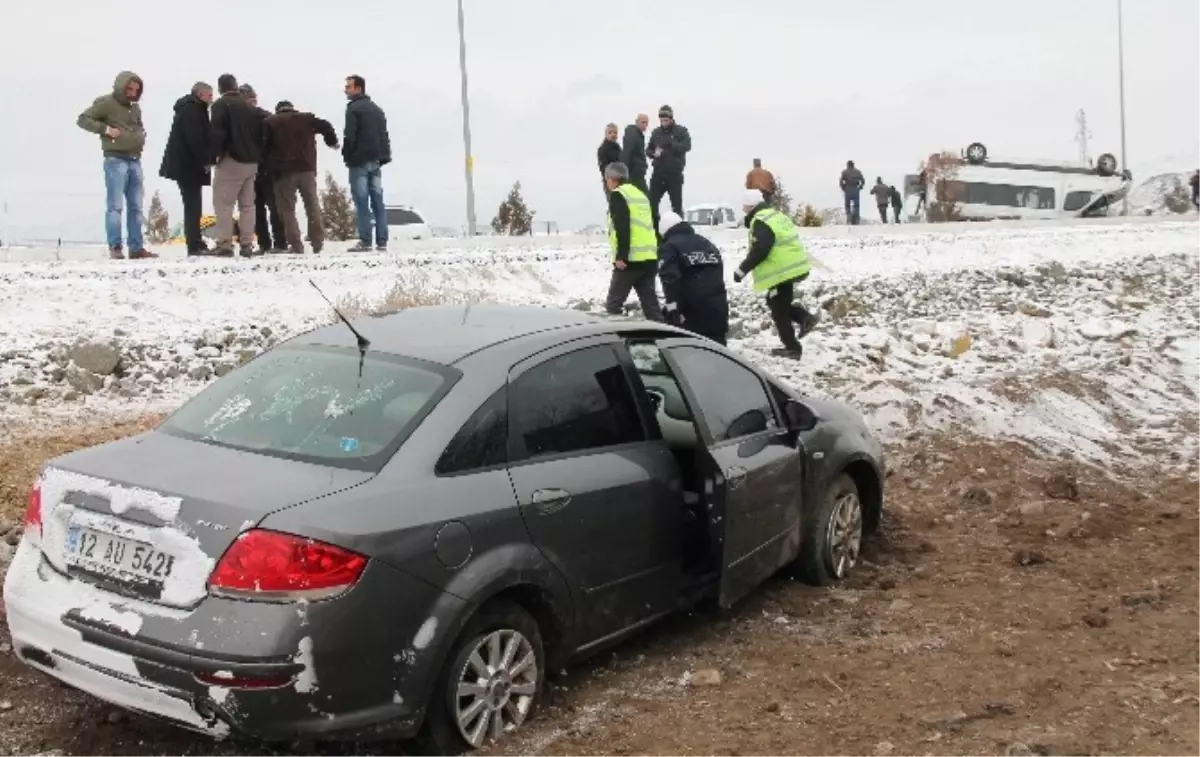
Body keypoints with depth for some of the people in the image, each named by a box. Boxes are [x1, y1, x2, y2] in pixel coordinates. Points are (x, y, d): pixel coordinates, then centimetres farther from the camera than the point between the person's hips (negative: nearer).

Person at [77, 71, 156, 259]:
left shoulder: (135, 107, 18)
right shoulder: (105, 103, -3)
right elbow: (83, 119, -5)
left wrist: (142, 136, 13)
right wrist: (105, 129, -15)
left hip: (135, 161, 7)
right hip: (116, 160, -7)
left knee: (135, 207, 7)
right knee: (115, 206, -8)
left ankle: (137, 247, 11)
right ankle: (115, 248, -8)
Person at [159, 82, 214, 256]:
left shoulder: (191, 109, 21)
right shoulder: (191, 109, -12)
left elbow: (202, 137, 21)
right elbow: (194, 138, -21)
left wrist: (203, 160, 11)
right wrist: (204, 161, -16)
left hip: (186, 165, 10)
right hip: (188, 166, -10)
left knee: (193, 206, 11)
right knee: (193, 206, -10)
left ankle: (196, 244, 15)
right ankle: (195, 246, -10)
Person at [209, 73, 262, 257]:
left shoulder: (221, 104, -4)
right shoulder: (249, 106, 16)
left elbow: (218, 133, -14)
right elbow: (259, 133, 16)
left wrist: (212, 157, -9)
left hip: (231, 160, -6)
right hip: (251, 162, 6)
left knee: (223, 204, -4)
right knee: (247, 205, 9)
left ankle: (225, 245, -11)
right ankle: (247, 245, 4)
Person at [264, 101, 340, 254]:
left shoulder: (269, 122, 8)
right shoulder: (306, 118, 13)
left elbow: (264, 146, 0)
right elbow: (326, 126, 4)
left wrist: (269, 167, 9)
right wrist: (332, 142, 20)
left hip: (283, 171, -2)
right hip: (306, 168, 2)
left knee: (287, 209, 2)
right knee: (312, 205, 12)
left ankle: (296, 245, -6)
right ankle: (318, 242, 6)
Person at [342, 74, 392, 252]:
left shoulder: (353, 109, -8)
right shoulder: (377, 109, 18)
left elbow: (349, 136, -14)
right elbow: (384, 135, 17)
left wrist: (347, 156, -3)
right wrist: (383, 156, 15)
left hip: (359, 161, -7)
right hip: (375, 161, 7)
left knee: (362, 202, -7)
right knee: (377, 201, 5)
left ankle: (365, 241, -10)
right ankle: (381, 241, 2)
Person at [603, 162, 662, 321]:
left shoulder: (618, 195, -3)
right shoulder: (639, 194, 22)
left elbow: (622, 228, -16)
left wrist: (621, 256, -18)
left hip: (631, 259, -8)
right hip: (649, 257, 8)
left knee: (613, 303, 1)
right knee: (650, 303, 6)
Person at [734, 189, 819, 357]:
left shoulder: (761, 222, -16)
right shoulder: (775, 215, 17)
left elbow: (759, 251, -24)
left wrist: (742, 270, -18)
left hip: (782, 271, -10)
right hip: (792, 267, 10)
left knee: (778, 310, 1)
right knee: (776, 303, 23)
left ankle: (792, 348, 6)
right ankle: (806, 318, 11)